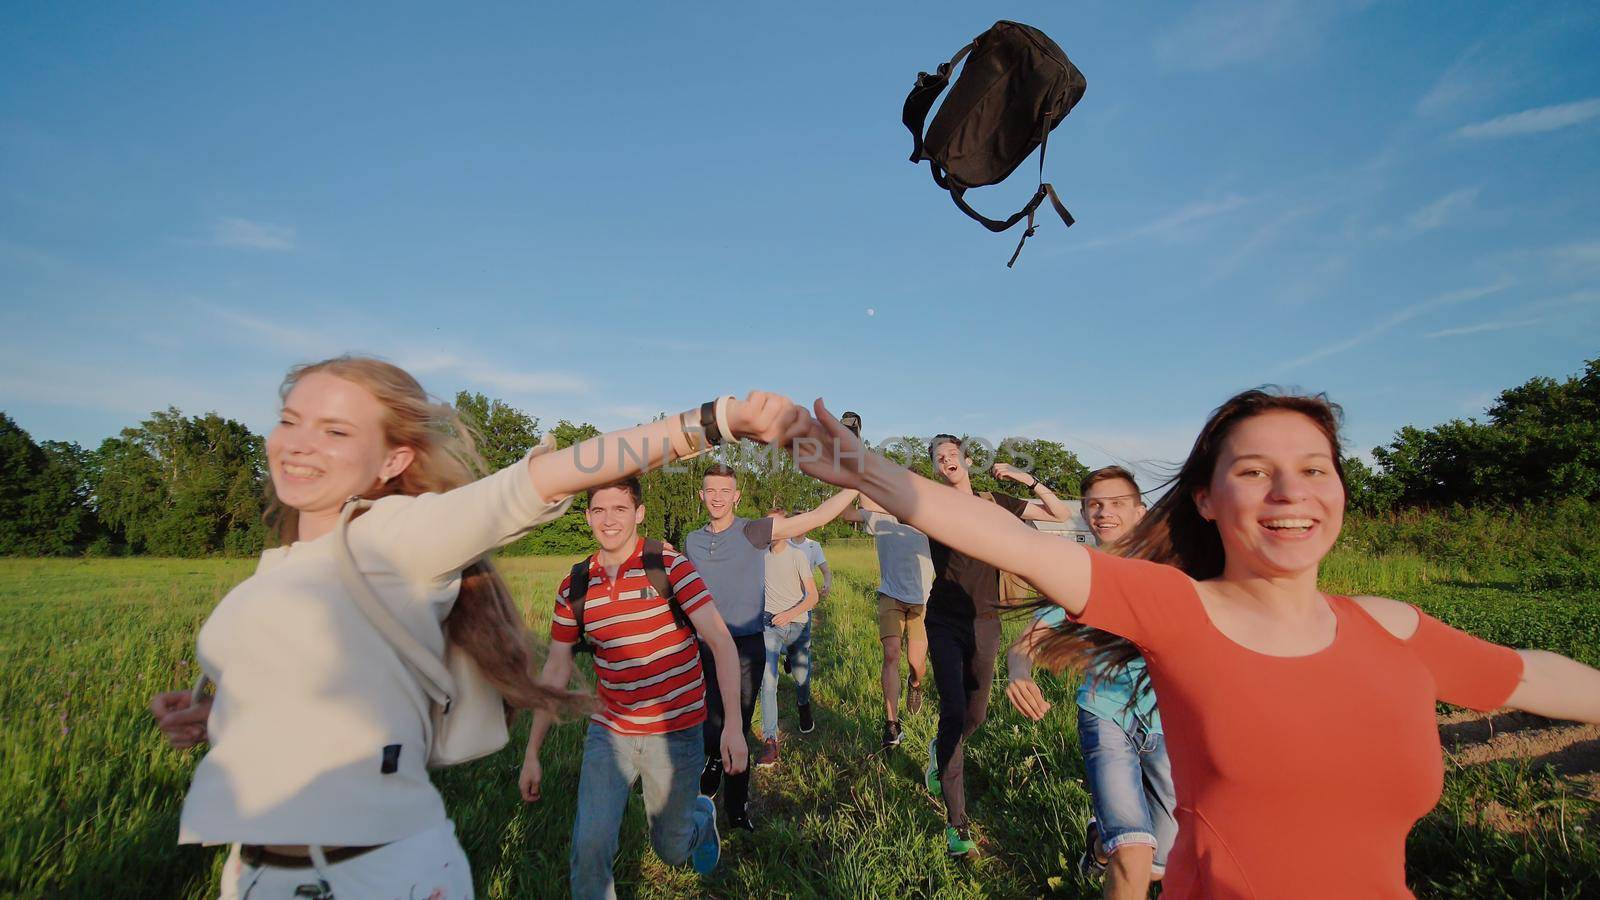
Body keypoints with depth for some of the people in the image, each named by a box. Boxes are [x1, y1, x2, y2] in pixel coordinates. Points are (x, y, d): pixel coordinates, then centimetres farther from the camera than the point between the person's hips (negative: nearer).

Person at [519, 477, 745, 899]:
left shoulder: (670, 567, -14)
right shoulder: (574, 587, -2)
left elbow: (721, 641, -17)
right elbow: (555, 671, 6)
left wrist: (732, 724, -25)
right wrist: (532, 753, 7)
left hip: (675, 734, -2)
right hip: (608, 733, 3)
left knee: (671, 850, 14)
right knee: (589, 847, -7)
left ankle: (701, 814, 48)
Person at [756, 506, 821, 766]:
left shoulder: (798, 555, -6)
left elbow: (813, 596, -8)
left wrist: (789, 614, -21)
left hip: (797, 624, 0)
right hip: (769, 624, 0)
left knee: (802, 677, 14)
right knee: (767, 680, -15)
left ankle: (803, 706, 48)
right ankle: (770, 740, -10)